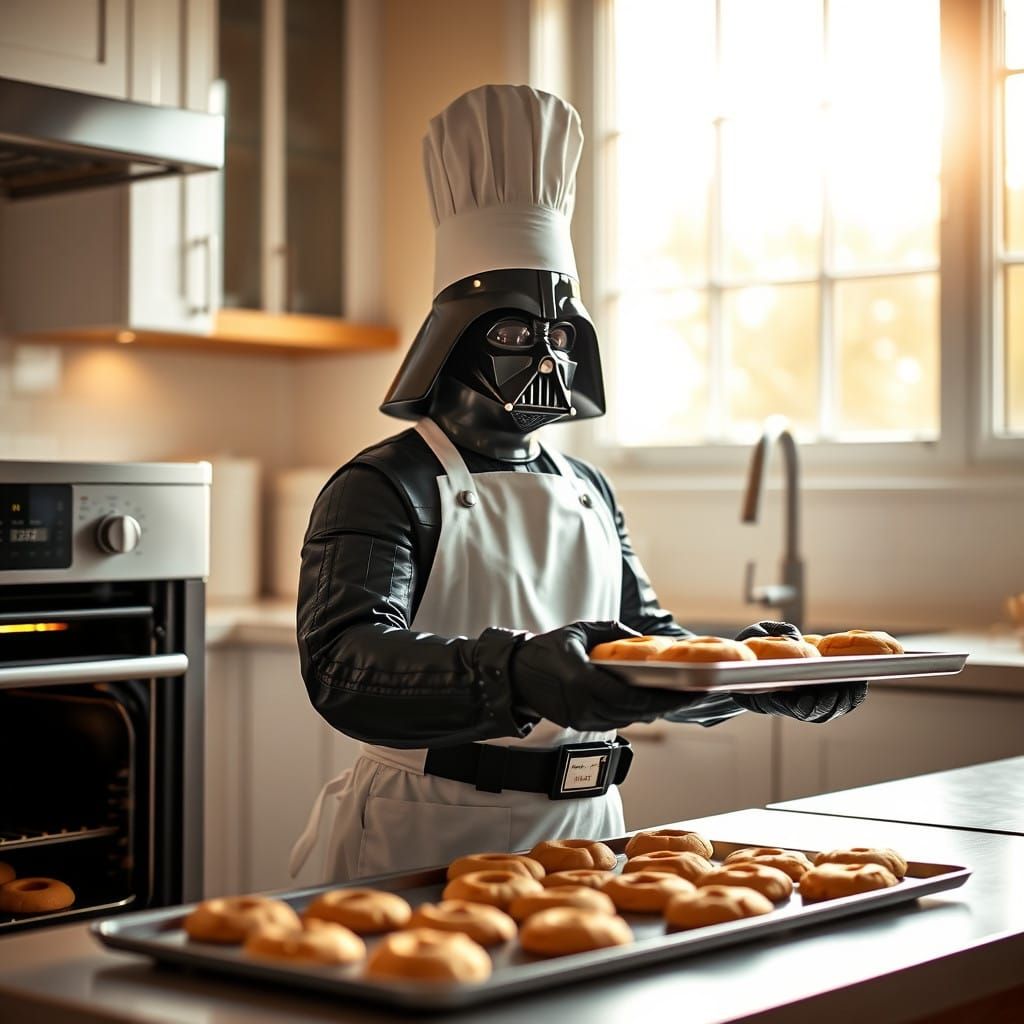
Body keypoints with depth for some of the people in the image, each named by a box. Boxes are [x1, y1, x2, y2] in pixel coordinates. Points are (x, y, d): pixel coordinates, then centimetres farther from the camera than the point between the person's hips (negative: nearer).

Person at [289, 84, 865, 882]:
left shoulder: (588, 491, 16)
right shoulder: (386, 489, -7)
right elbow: (346, 666, -24)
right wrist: (520, 674, -40)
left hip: (582, 837, 6)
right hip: (430, 842, -6)